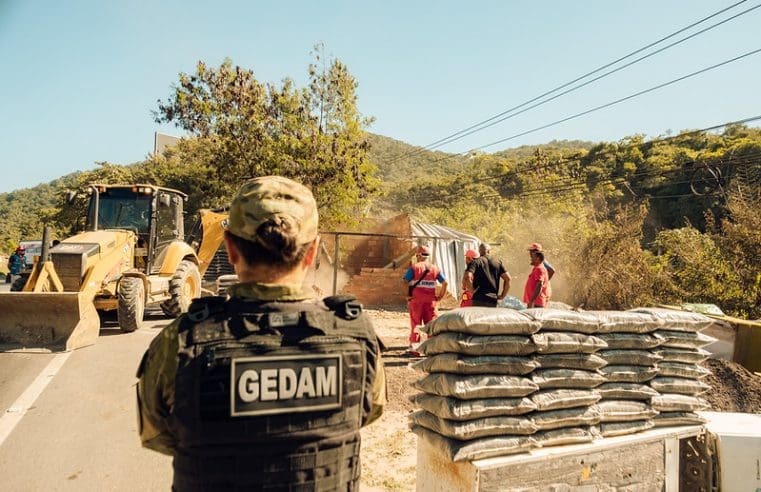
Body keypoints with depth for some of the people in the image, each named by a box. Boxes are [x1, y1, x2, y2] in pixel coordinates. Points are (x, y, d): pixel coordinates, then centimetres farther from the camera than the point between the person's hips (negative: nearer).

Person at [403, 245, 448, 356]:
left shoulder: (414, 267, -2)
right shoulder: (435, 268, 8)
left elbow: (406, 282, -15)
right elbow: (445, 282, 1)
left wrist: (407, 295, -5)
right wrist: (440, 296, 6)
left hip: (416, 300, -2)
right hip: (430, 300, 3)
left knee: (415, 324, 3)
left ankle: (414, 348, 3)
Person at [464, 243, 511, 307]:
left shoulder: (476, 262, 0)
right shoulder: (498, 262, 11)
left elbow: (467, 277, -17)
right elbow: (507, 278, 6)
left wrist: (472, 291, -7)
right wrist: (503, 295, 11)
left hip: (479, 300, -3)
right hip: (493, 300, 3)